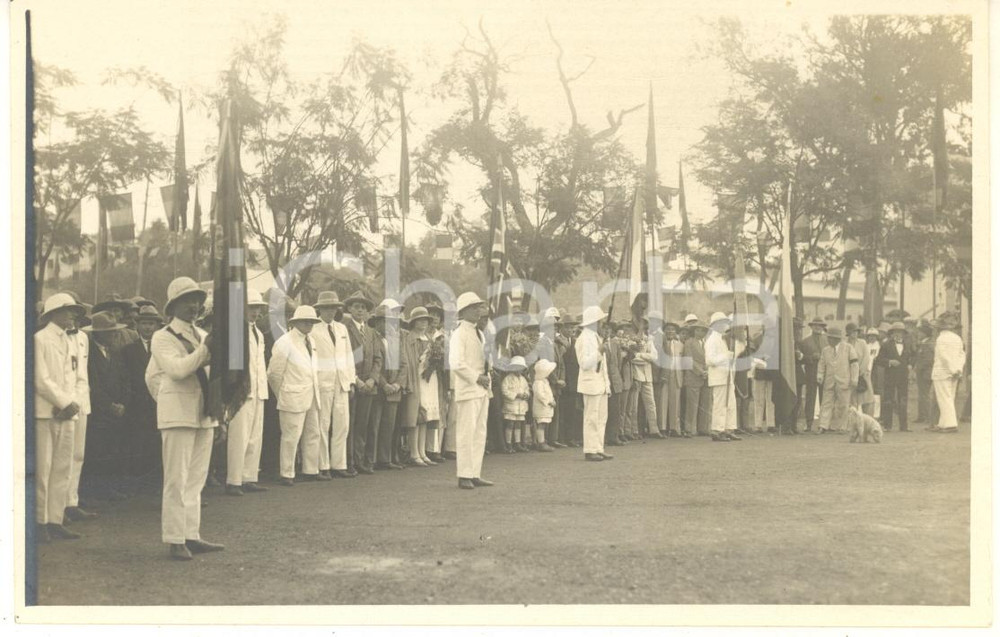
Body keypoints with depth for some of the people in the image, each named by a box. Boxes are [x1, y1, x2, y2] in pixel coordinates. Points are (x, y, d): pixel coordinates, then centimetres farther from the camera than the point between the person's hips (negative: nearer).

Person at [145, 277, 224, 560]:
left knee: (195, 480, 10)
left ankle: (192, 537, 15)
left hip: (204, 415, 7)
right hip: (178, 415, -7)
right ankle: (176, 541, -1)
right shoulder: (162, 338, -4)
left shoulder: (203, 336, 17)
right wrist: (205, 348, -21)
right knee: (177, 481, -5)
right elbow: (178, 369, -21)